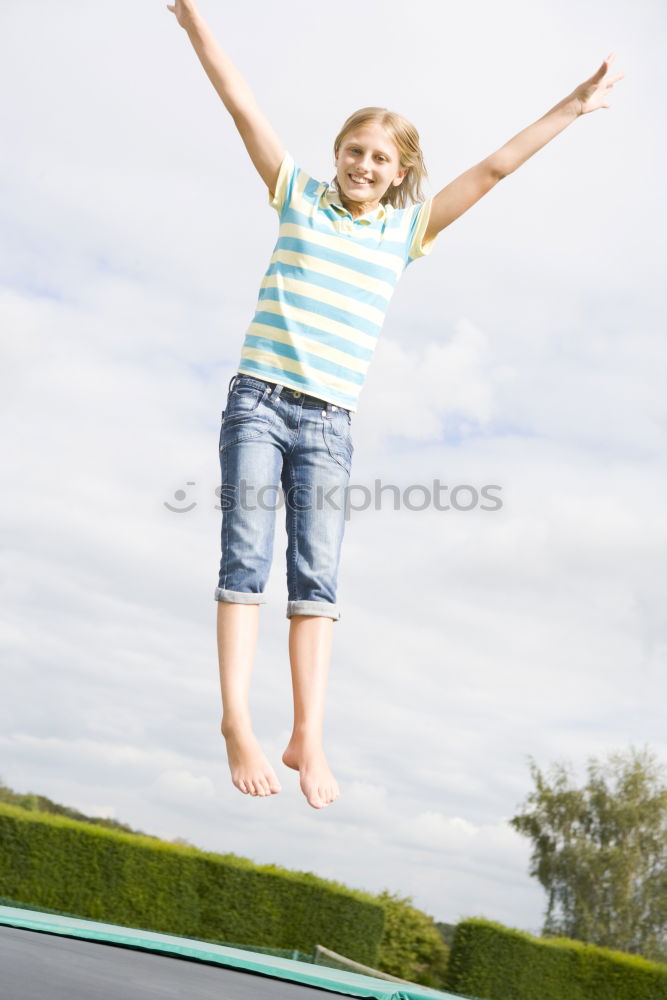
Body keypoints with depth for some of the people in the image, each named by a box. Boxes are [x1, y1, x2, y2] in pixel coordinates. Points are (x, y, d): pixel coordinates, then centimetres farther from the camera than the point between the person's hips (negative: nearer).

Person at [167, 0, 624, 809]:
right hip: (258, 401, -1)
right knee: (245, 561, -9)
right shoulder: (299, 197, 10)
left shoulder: (408, 230, 12)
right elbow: (240, 101, 7)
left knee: (316, 577, -5)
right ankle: (237, 725, -11)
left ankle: (308, 738, -6)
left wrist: (572, 108, 14)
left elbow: (495, 168, 13)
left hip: (330, 423, 1)